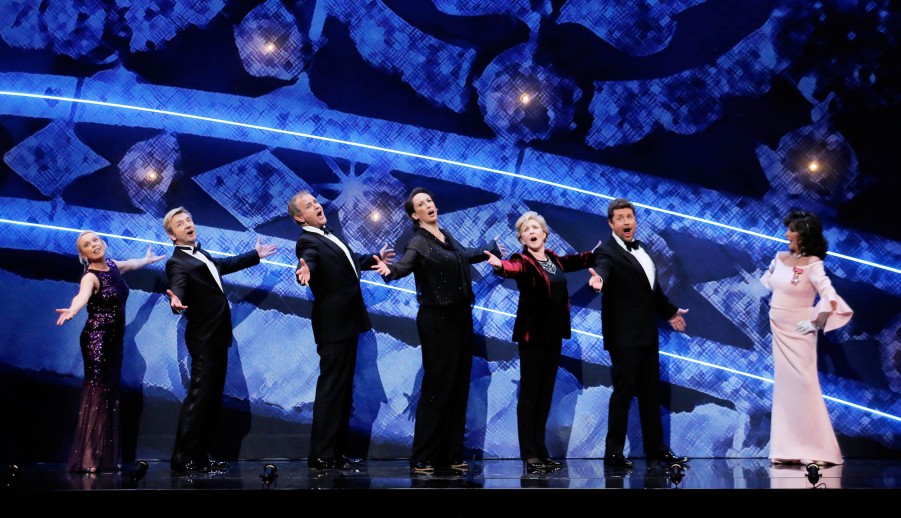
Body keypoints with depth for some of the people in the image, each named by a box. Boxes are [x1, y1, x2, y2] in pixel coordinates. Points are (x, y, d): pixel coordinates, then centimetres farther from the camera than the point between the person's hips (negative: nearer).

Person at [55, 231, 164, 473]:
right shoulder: (90, 277, -15)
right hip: (96, 339, -8)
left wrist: (148, 259, 52)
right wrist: (72, 310, -60)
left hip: (114, 339, 8)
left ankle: (107, 457, 11)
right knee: (96, 394, -13)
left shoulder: (113, 266, 8)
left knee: (111, 394, 7)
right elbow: (82, 296, -38)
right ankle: (87, 458, -14)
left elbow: (130, 264, 33)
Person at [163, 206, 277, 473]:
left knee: (213, 398, 10)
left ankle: (200, 455, 15)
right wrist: (176, 301, -54)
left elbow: (226, 264, 32)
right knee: (199, 396, -10)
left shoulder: (201, 255, 15)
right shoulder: (178, 263, -12)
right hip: (204, 338, -9)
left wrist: (255, 255, 44)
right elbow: (178, 286, -31)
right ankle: (183, 458, -5)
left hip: (217, 336, 9)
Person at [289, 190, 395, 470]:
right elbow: (309, 260, -35)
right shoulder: (307, 242, -13)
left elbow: (349, 261, 30)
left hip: (348, 322, 9)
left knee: (343, 389, 13)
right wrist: (304, 272, -57)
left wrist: (375, 258, 43)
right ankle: (321, 455, 0)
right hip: (333, 325, -9)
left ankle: (337, 451, 21)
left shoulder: (328, 236, 14)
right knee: (330, 389, -6)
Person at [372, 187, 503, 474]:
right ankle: (422, 458, -2)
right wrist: (389, 270, -52)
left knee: (459, 387, 7)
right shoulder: (418, 242, -10)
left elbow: (466, 255, 31)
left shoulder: (447, 235, 11)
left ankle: (451, 454, 13)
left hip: (461, 316, 7)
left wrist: (493, 249, 46)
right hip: (437, 320, -7)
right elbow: (404, 266, -29)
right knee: (437, 386, -8)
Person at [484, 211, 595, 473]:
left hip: (554, 334, 7)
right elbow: (513, 268, -32)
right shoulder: (524, 261, -9)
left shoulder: (553, 259, 10)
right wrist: (500, 266, -55)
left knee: (546, 394, 10)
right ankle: (529, 455, -1)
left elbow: (576, 261, 30)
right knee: (529, 393, -5)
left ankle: (541, 450, 16)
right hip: (532, 335, -7)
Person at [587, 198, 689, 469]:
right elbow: (603, 267, -35)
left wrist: (670, 311, 35)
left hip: (648, 333, 8)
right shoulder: (607, 251, -11)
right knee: (624, 392, -4)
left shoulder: (642, 248, 13)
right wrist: (598, 278, -58)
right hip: (624, 336, -7)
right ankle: (613, 452, 4)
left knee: (651, 392, 14)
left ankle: (655, 447, 24)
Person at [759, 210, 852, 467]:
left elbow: (831, 300, -22)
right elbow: (763, 285, 17)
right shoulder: (780, 258, 4)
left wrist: (815, 323, -16)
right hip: (777, 330, 6)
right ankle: (788, 448, 17)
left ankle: (816, 449, 5)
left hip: (797, 332, -6)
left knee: (802, 384, -5)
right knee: (784, 385, 10)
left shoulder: (812, 265, -14)